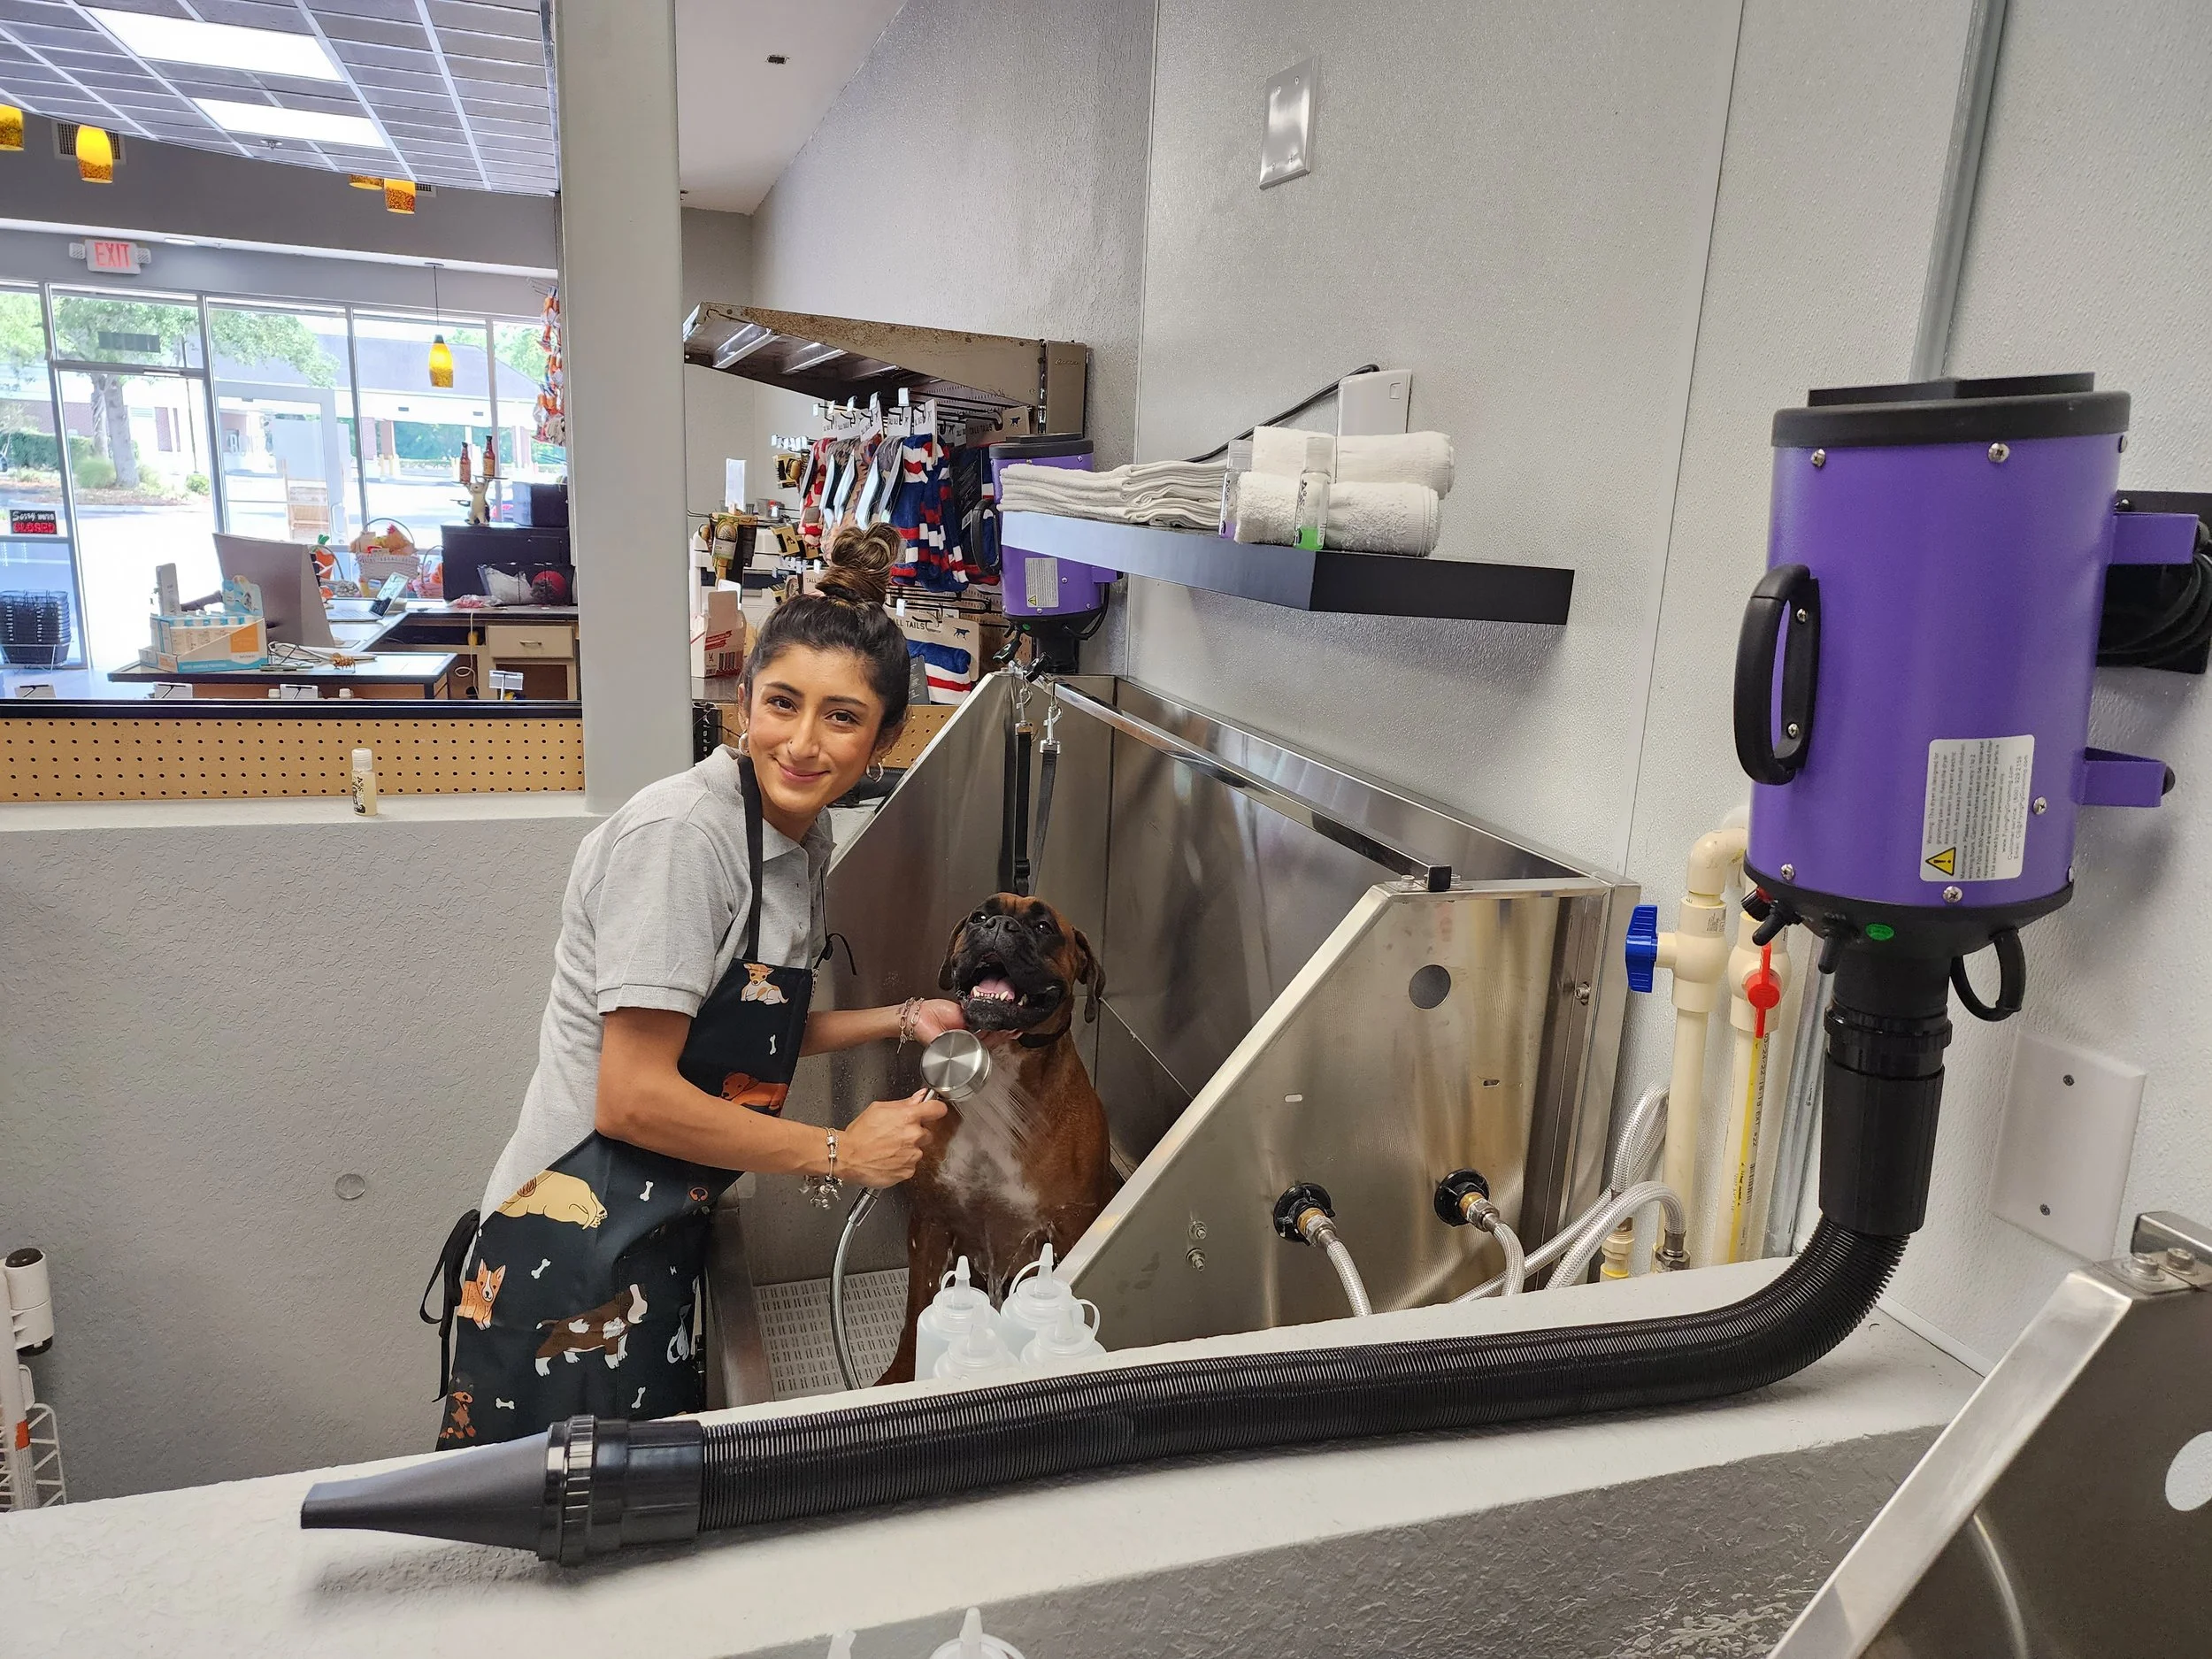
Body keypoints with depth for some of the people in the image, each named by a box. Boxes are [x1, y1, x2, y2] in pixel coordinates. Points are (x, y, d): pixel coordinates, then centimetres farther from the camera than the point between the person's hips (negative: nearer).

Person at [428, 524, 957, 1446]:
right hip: (569, 1266, -8)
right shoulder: (682, 833, -21)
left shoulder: (805, 837, 5)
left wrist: (905, 1021, 6)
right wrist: (837, 1155, -15)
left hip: (656, 1252, 9)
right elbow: (635, 1099, -23)